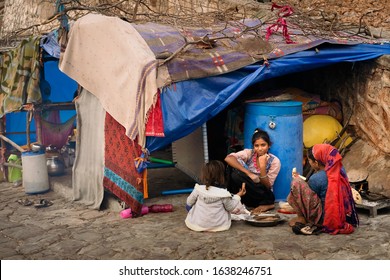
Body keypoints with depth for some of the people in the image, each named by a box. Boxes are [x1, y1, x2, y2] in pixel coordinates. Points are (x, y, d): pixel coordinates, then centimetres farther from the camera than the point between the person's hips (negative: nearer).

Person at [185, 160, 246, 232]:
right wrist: (238, 196, 10)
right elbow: (232, 208, -4)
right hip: (218, 225, -1)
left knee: (189, 206, 22)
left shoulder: (198, 189, -13)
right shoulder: (223, 194, -18)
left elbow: (189, 202, 3)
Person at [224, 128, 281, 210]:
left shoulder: (275, 161, -9)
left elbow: (267, 186, -13)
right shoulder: (249, 153, -6)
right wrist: (248, 173, -29)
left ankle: (267, 204, -13)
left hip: (263, 196, -1)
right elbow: (228, 158, -25)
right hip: (247, 194, 2)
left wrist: (263, 166, -26)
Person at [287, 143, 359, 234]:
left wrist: (298, 179, 10)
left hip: (325, 219, -8)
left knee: (296, 183, -12)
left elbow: (308, 197, -3)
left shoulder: (316, 178, -21)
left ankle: (301, 218, -2)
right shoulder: (340, 170, -1)